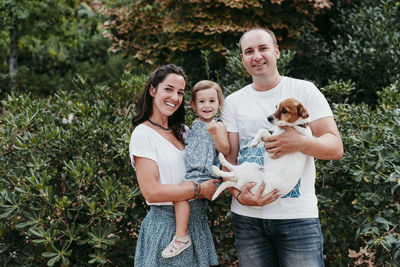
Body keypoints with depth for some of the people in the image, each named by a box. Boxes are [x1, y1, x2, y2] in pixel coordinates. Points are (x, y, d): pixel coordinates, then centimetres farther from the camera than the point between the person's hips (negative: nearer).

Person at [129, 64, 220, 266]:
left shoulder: (183, 131, 12)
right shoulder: (143, 134, -10)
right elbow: (151, 191, -18)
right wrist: (200, 189, -14)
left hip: (196, 219, 7)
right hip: (165, 222, -6)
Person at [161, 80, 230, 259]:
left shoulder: (218, 126, -3)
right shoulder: (195, 125, 19)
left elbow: (225, 150, -14)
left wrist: (215, 133, -25)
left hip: (204, 175, -9)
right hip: (189, 173, 9)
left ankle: (181, 237, -20)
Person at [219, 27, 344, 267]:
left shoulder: (304, 90, 1)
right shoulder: (233, 102, 7)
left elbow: (336, 148, -4)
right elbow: (228, 157, 4)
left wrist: (300, 143, -23)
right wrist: (239, 194, -14)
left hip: (298, 214, -2)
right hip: (247, 216, 2)